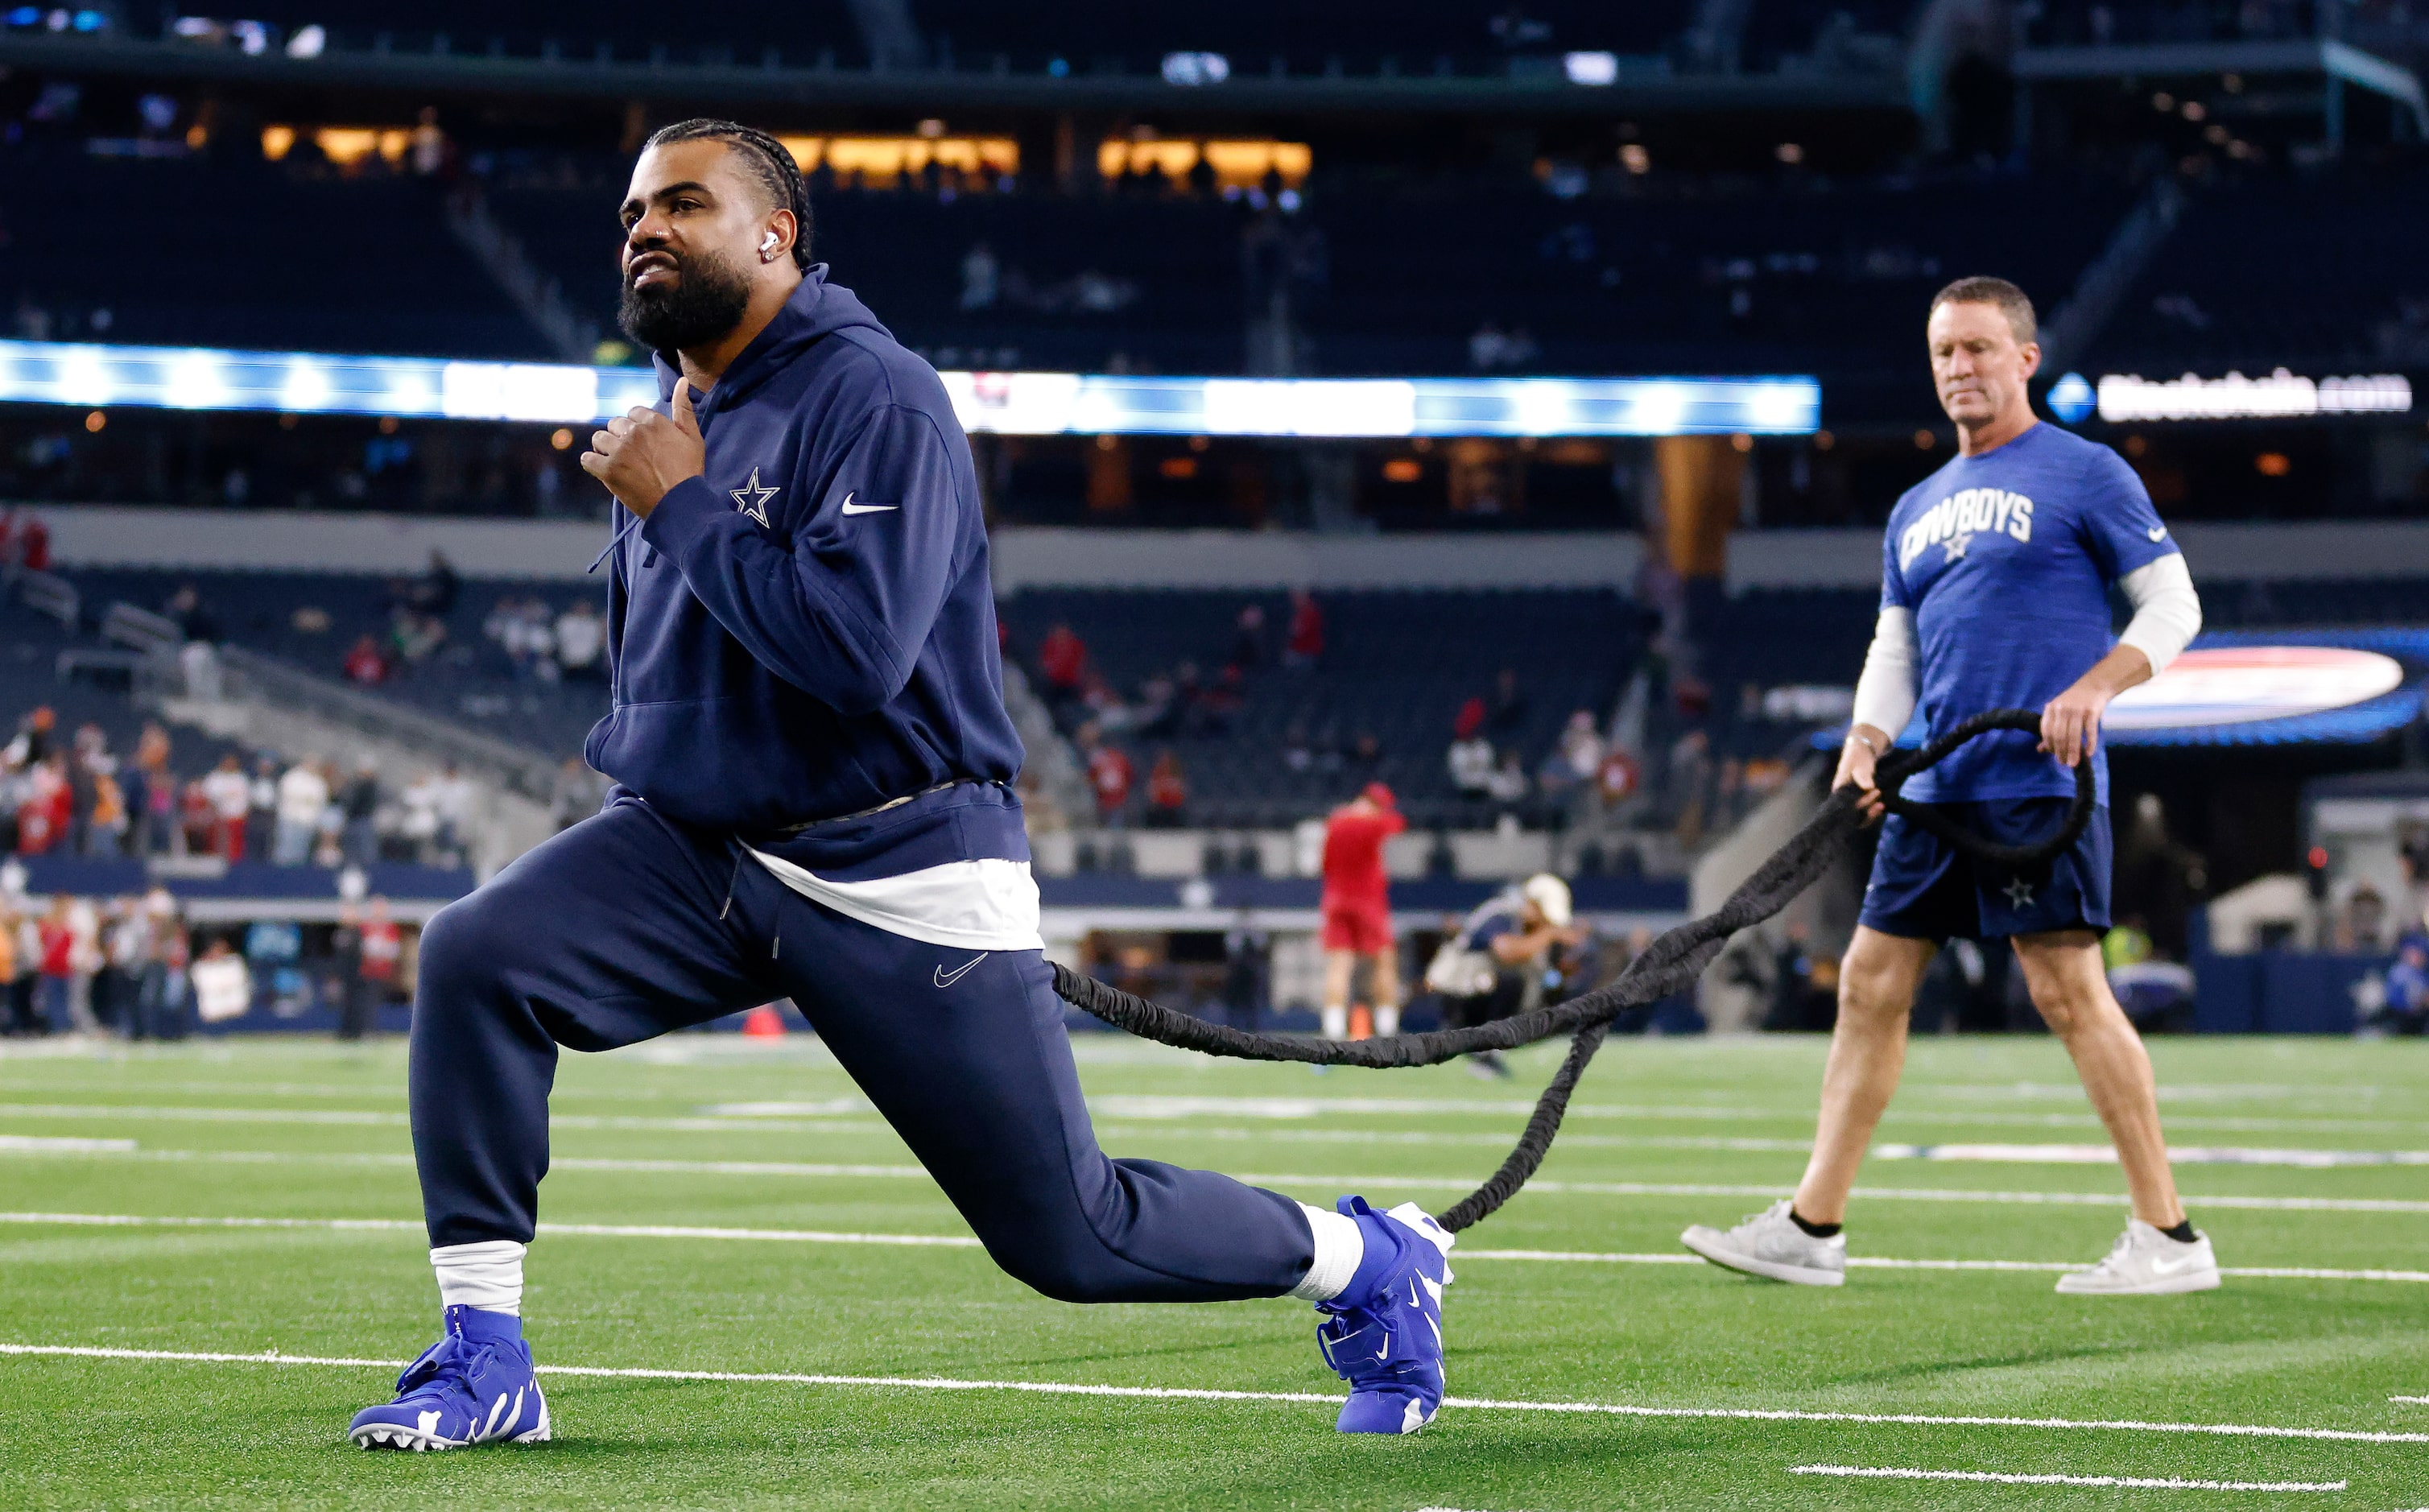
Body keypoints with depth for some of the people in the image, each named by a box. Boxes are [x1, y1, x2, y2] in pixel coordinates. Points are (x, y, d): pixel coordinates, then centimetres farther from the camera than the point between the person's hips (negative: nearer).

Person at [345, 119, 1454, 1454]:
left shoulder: (877, 402, -14)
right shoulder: (667, 422, 11)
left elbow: (858, 648, -28)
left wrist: (680, 506, -19)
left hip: (898, 880, -6)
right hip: (693, 849, 7)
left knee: (1069, 1235, -2)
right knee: (471, 958, -20)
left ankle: (1372, 1262, 26)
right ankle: (485, 1365, -12)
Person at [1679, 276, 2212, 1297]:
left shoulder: (2084, 474, -1)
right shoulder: (1916, 512, 19)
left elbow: (2173, 604, -3)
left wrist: (2094, 687, -17)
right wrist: (1867, 741, 2)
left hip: (2041, 785, -7)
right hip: (1934, 791, 7)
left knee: (2069, 992, -12)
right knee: (1870, 982, 6)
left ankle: (2170, 1238, -7)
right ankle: (1812, 1228, 12)